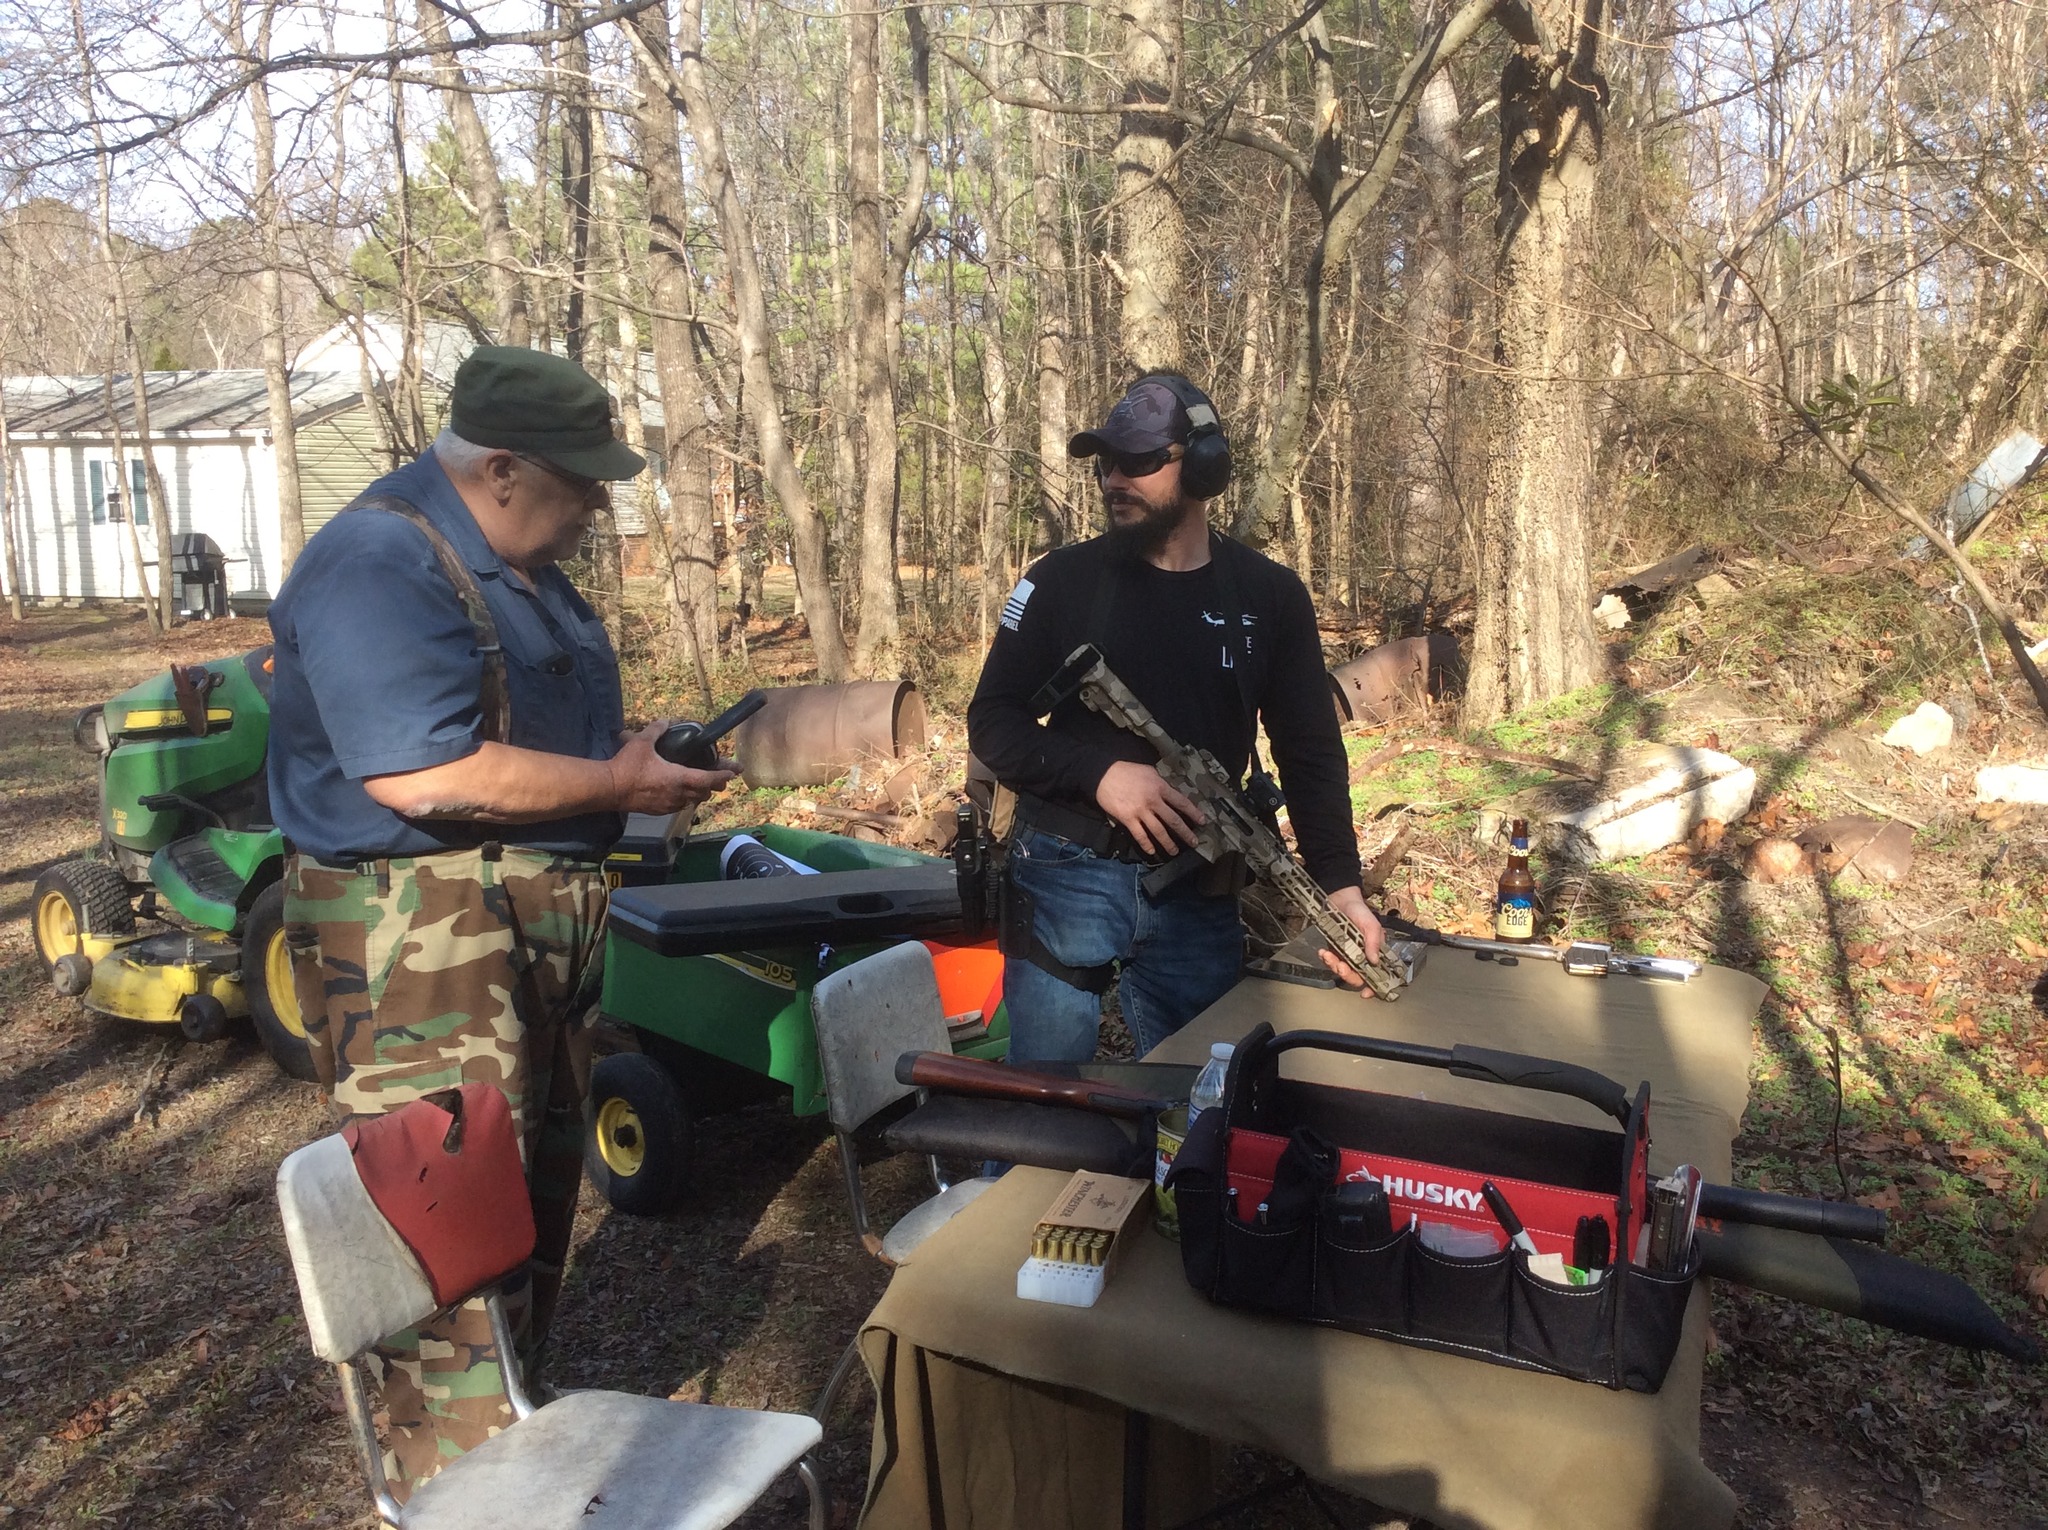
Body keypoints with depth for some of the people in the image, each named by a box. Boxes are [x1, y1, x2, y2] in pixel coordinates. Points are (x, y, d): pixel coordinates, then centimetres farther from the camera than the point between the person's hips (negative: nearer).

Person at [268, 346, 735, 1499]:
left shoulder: (518, 568, 14)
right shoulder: (379, 567, -18)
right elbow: (423, 775, -29)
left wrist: (643, 749, 6)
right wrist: (618, 784, -20)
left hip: (534, 923, 10)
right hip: (421, 935, -10)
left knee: (538, 1183, 20)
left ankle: (509, 1406, 39)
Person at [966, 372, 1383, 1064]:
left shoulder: (1271, 597, 3)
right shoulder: (1061, 581, -1)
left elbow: (1310, 752, 3)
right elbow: (991, 721, -2)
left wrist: (1340, 884, -8)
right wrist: (1099, 771, -19)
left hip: (1199, 895, 2)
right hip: (1066, 877, -1)